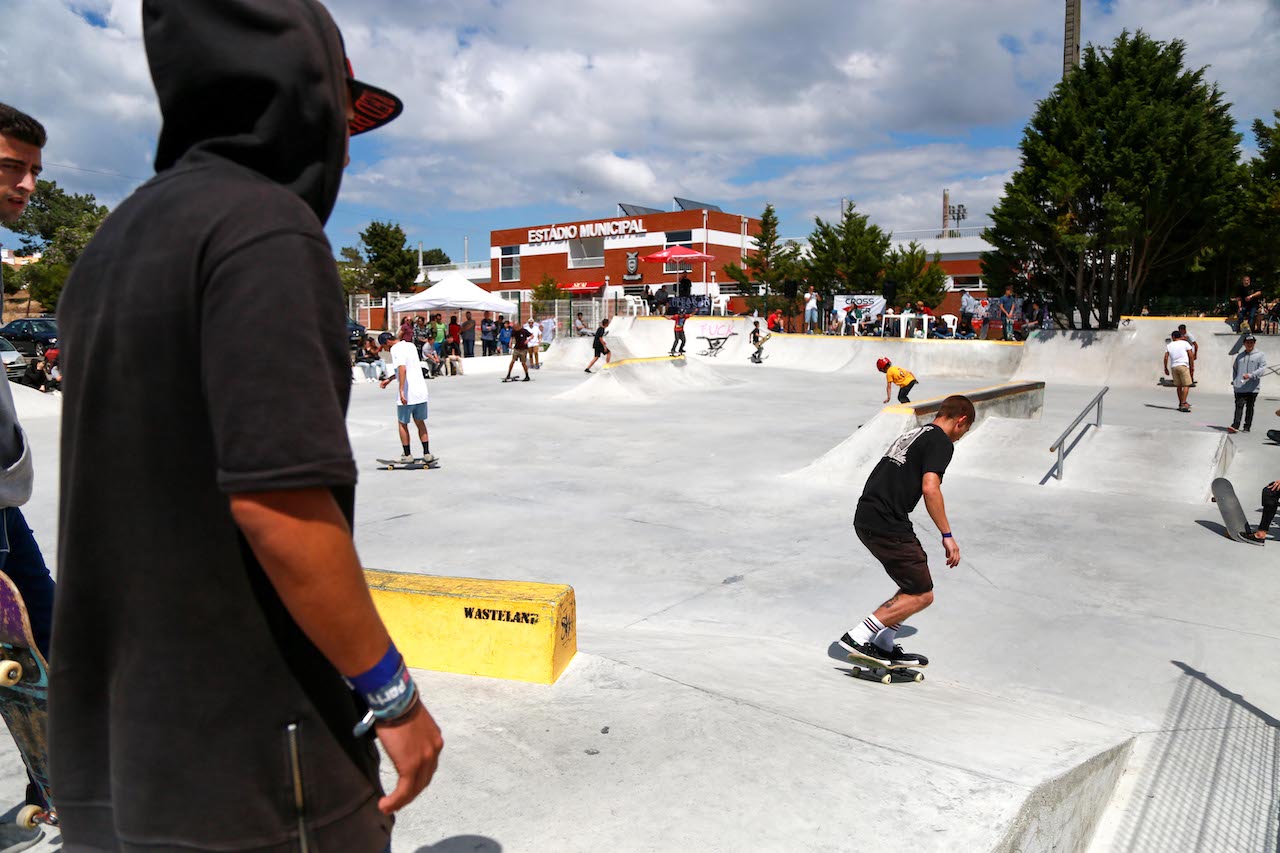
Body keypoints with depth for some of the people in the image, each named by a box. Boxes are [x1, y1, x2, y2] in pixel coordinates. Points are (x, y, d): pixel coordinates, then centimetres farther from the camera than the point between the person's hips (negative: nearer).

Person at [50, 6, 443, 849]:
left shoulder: (113, 243, 10)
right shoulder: (263, 224, -17)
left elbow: (131, 492, 13)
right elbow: (276, 501, -25)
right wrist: (392, 695, -15)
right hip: (246, 767, -8)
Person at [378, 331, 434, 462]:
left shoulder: (395, 349, -10)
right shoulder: (410, 345, 15)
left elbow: (402, 369, -26)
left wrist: (401, 391, -29)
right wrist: (389, 379, 32)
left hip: (407, 394, -7)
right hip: (421, 392, 7)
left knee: (402, 424, 10)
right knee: (420, 423, 16)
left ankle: (407, 455, 14)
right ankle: (427, 454, 13)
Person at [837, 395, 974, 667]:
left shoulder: (913, 434, 24)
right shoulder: (941, 442, -4)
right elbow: (930, 488, -18)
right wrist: (947, 536, -13)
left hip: (865, 518, 10)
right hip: (886, 524, -10)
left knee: (915, 584, 20)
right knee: (922, 595, 0)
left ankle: (883, 646, 21)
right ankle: (858, 635, -5)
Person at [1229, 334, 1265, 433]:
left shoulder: (1260, 356, 2)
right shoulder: (1240, 355, 15)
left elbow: (1262, 368, -9)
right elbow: (1234, 368, 22)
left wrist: (1251, 375, -23)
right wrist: (1234, 381, 11)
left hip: (1253, 387, -2)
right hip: (1239, 387, 2)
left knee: (1250, 407, 7)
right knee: (1239, 406, -8)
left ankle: (1247, 427, 14)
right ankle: (1235, 425, -14)